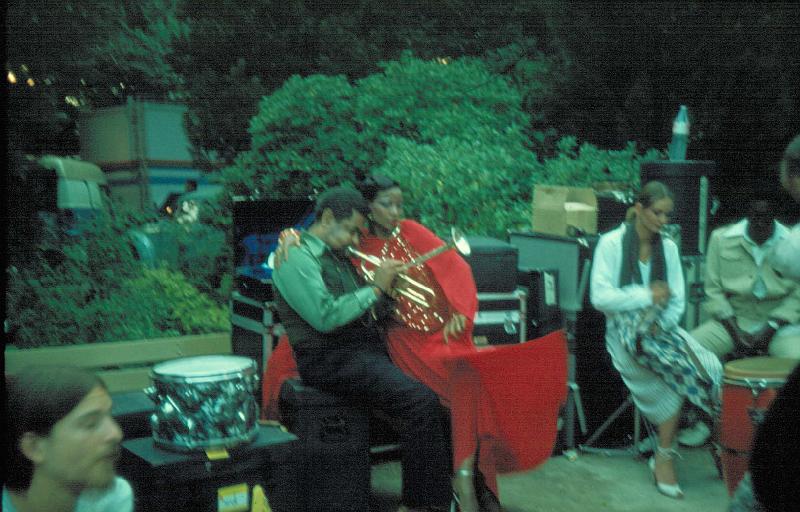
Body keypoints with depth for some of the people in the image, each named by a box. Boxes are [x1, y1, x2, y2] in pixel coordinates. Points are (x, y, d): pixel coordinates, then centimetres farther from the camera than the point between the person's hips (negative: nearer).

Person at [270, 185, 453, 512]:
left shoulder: (339, 257, 21)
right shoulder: (296, 257, -6)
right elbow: (325, 317, -19)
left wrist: (384, 290, 3)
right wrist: (376, 289, -12)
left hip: (367, 348, 9)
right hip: (329, 359, -9)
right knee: (420, 401, -25)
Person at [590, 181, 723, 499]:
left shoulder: (668, 248, 11)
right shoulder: (611, 243, -3)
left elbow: (677, 302, 8)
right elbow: (600, 296, -11)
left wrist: (661, 322, -12)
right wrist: (646, 295, -16)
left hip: (661, 328, 5)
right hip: (625, 331, -4)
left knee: (709, 367, -25)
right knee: (683, 369, -29)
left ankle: (664, 456, -15)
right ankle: (664, 454, -14)